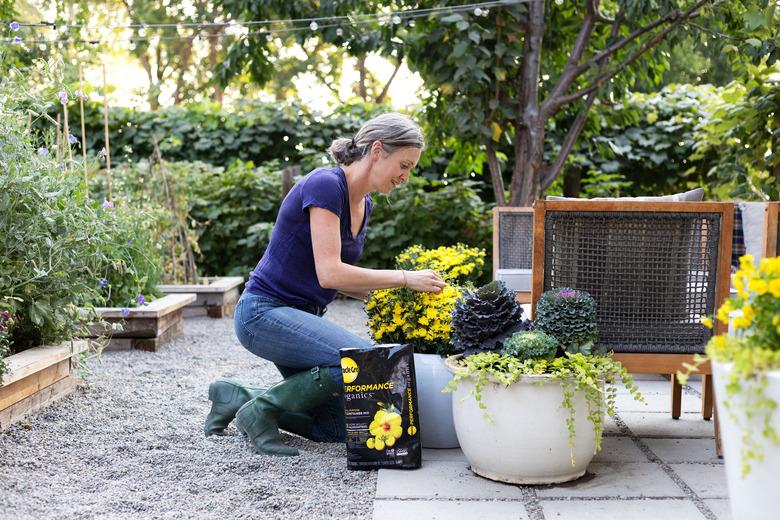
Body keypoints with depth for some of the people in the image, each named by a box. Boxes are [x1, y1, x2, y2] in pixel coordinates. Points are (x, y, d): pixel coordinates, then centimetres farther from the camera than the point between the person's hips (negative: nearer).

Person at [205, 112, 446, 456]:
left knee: (337, 431, 4)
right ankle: (262, 408, -9)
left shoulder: (363, 204, 10)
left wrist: (395, 294, 1)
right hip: (264, 313, -9)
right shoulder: (325, 184, -18)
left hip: (303, 317, 9)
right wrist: (404, 278, -19)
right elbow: (329, 273, -25)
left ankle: (237, 396, 17)